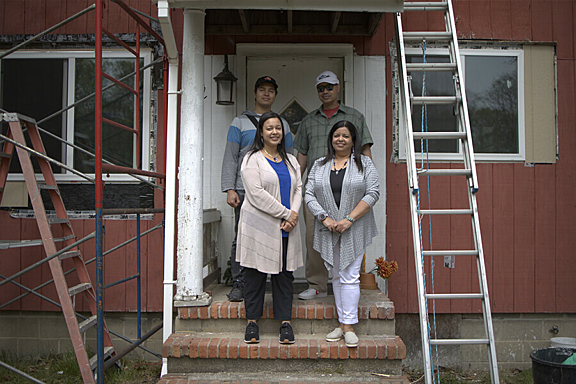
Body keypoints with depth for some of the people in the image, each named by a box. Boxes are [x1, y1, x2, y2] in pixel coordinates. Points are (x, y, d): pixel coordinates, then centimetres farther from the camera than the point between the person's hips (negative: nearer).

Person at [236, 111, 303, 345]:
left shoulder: (291, 160, 16)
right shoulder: (252, 159, -2)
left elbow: (298, 188, 10)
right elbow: (257, 194, -12)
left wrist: (293, 214, -8)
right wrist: (285, 213, -13)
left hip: (286, 228, 5)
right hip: (259, 226, -4)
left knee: (285, 273, 6)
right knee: (256, 273, 2)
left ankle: (285, 322, 14)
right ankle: (252, 321, 14)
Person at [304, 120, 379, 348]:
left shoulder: (364, 164, 2)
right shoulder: (319, 165, 10)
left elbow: (373, 193, -6)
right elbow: (309, 195, 4)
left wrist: (349, 219, -14)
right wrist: (325, 218, -11)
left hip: (354, 230, -3)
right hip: (328, 231, 3)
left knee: (350, 276, -6)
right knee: (337, 276, 9)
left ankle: (349, 326, -2)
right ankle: (342, 324, 16)